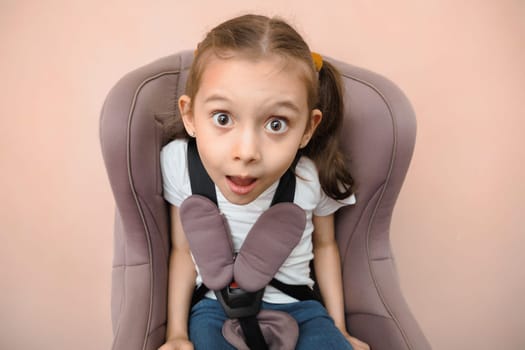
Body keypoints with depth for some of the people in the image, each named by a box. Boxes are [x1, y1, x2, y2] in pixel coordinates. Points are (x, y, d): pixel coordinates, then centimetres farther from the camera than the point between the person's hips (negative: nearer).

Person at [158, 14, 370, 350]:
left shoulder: (314, 175, -19)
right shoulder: (179, 162, -18)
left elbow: (324, 245, 1)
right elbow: (183, 250, -2)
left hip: (297, 306, 2)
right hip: (216, 305, -1)